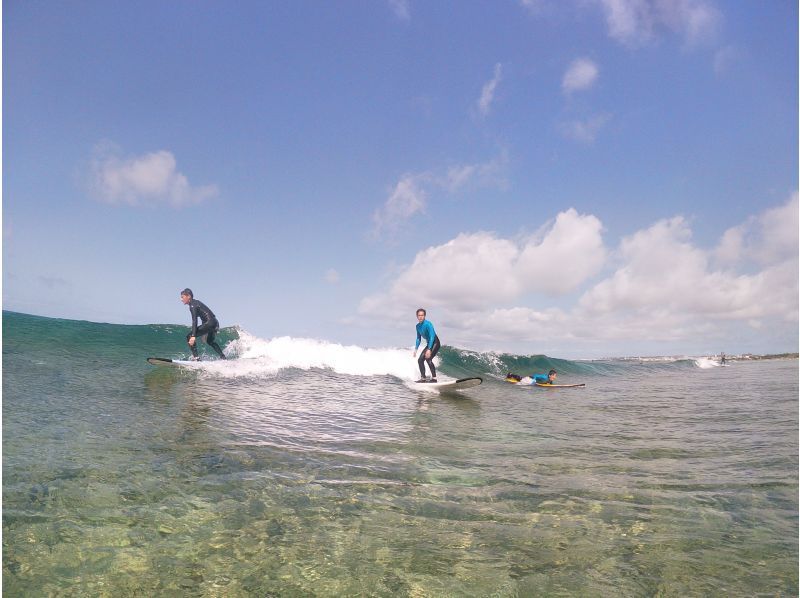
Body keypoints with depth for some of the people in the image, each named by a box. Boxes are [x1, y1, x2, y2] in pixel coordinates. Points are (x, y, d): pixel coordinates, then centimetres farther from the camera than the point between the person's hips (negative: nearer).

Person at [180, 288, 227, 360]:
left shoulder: (192, 305, -11)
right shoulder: (196, 302, 18)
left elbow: (194, 321, -21)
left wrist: (193, 336, -28)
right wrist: (203, 332, 35)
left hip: (209, 323, -10)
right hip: (214, 323, 10)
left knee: (189, 337, -10)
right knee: (210, 341, 32)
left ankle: (196, 357, -14)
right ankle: (223, 357, 36)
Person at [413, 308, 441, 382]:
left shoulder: (428, 324, -22)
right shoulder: (418, 326, 3)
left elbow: (432, 337, -28)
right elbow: (418, 338, 12)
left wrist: (429, 350, -35)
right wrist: (416, 349, 5)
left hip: (435, 343, -8)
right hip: (429, 344, 8)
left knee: (428, 359, -25)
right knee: (420, 360, 3)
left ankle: (434, 378, -22)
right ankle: (423, 378, 11)